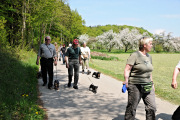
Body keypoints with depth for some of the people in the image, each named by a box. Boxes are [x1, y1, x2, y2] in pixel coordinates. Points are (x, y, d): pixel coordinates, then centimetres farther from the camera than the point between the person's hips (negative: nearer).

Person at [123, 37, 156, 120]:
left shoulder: (149, 57, 13)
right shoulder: (135, 55, -10)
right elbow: (127, 69, -14)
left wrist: (152, 83, 20)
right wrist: (126, 81, -23)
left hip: (147, 87, 7)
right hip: (135, 86, -7)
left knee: (152, 107, 5)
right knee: (132, 108, 3)